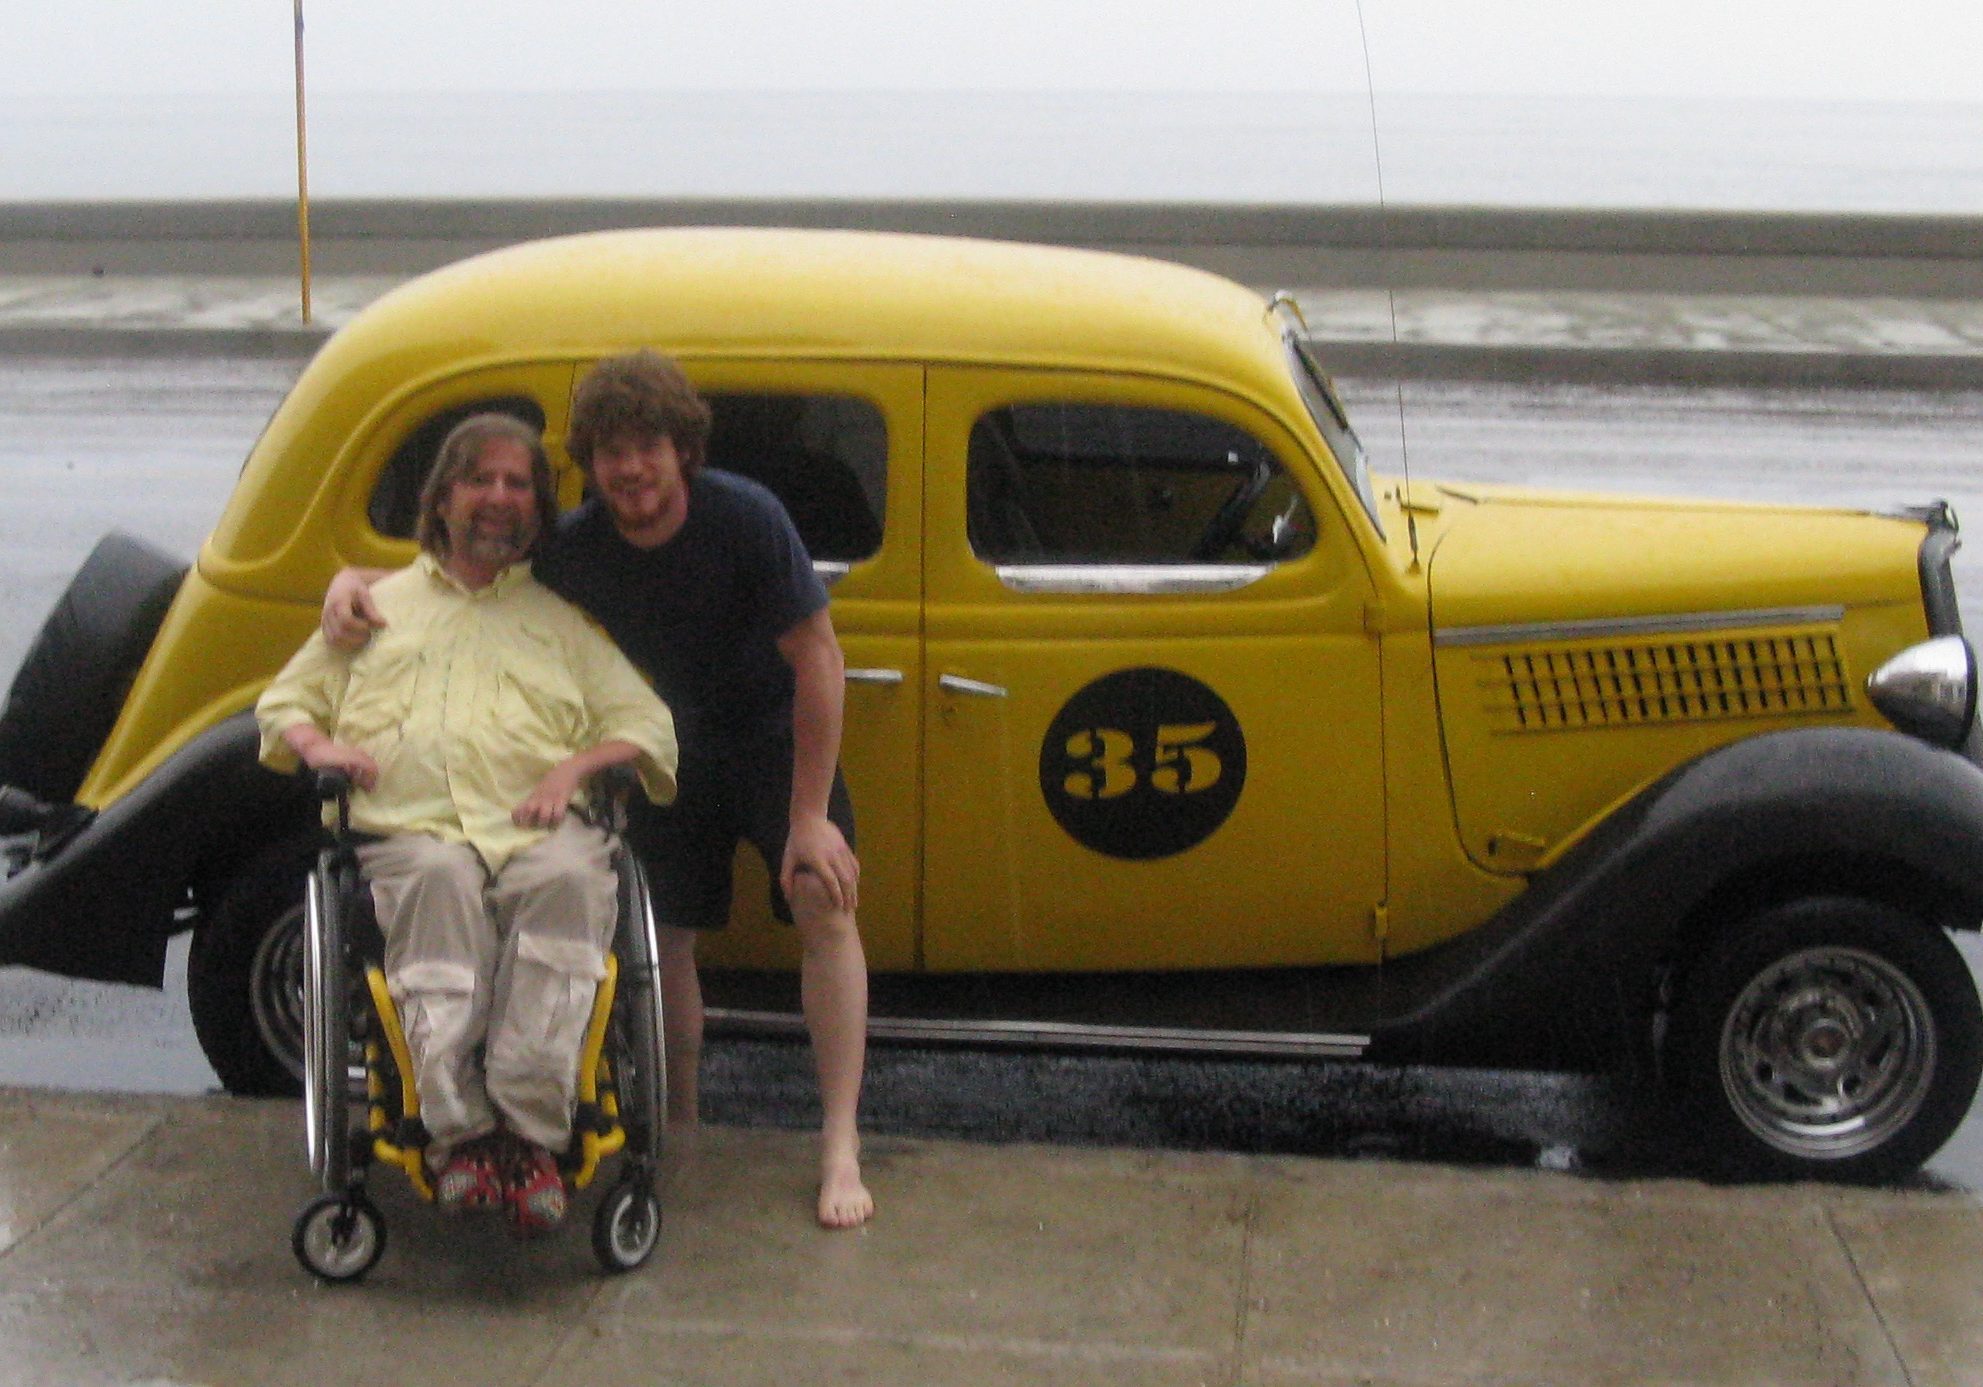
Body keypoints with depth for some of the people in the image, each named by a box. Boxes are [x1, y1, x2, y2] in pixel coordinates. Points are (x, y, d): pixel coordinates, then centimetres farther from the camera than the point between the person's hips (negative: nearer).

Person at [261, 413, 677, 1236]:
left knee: (568, 879, -38)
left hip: (538, 828, 0)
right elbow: (283, 704, 31)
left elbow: (647, 725, 20)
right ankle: (457, 1130, -42)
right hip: (412, 833, 0)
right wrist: (317, 743, 7)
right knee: (441, 882, -39)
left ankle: (528, 1132, -40)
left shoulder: (564, 621, 29)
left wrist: (578, 766, -1)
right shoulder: (379, 606, 31)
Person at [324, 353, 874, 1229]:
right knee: (664, 935, 2)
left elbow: (817, 657, -23)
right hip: (676, 748, 4)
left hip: (779, 736, -4)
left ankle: (841, 1149, -17)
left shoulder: (744, 518, -27)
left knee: (824, 906, -20)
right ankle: (679, 1134, 21)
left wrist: (810, 816, -24)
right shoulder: (577, 550, -16)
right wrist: (355, 582, -24)